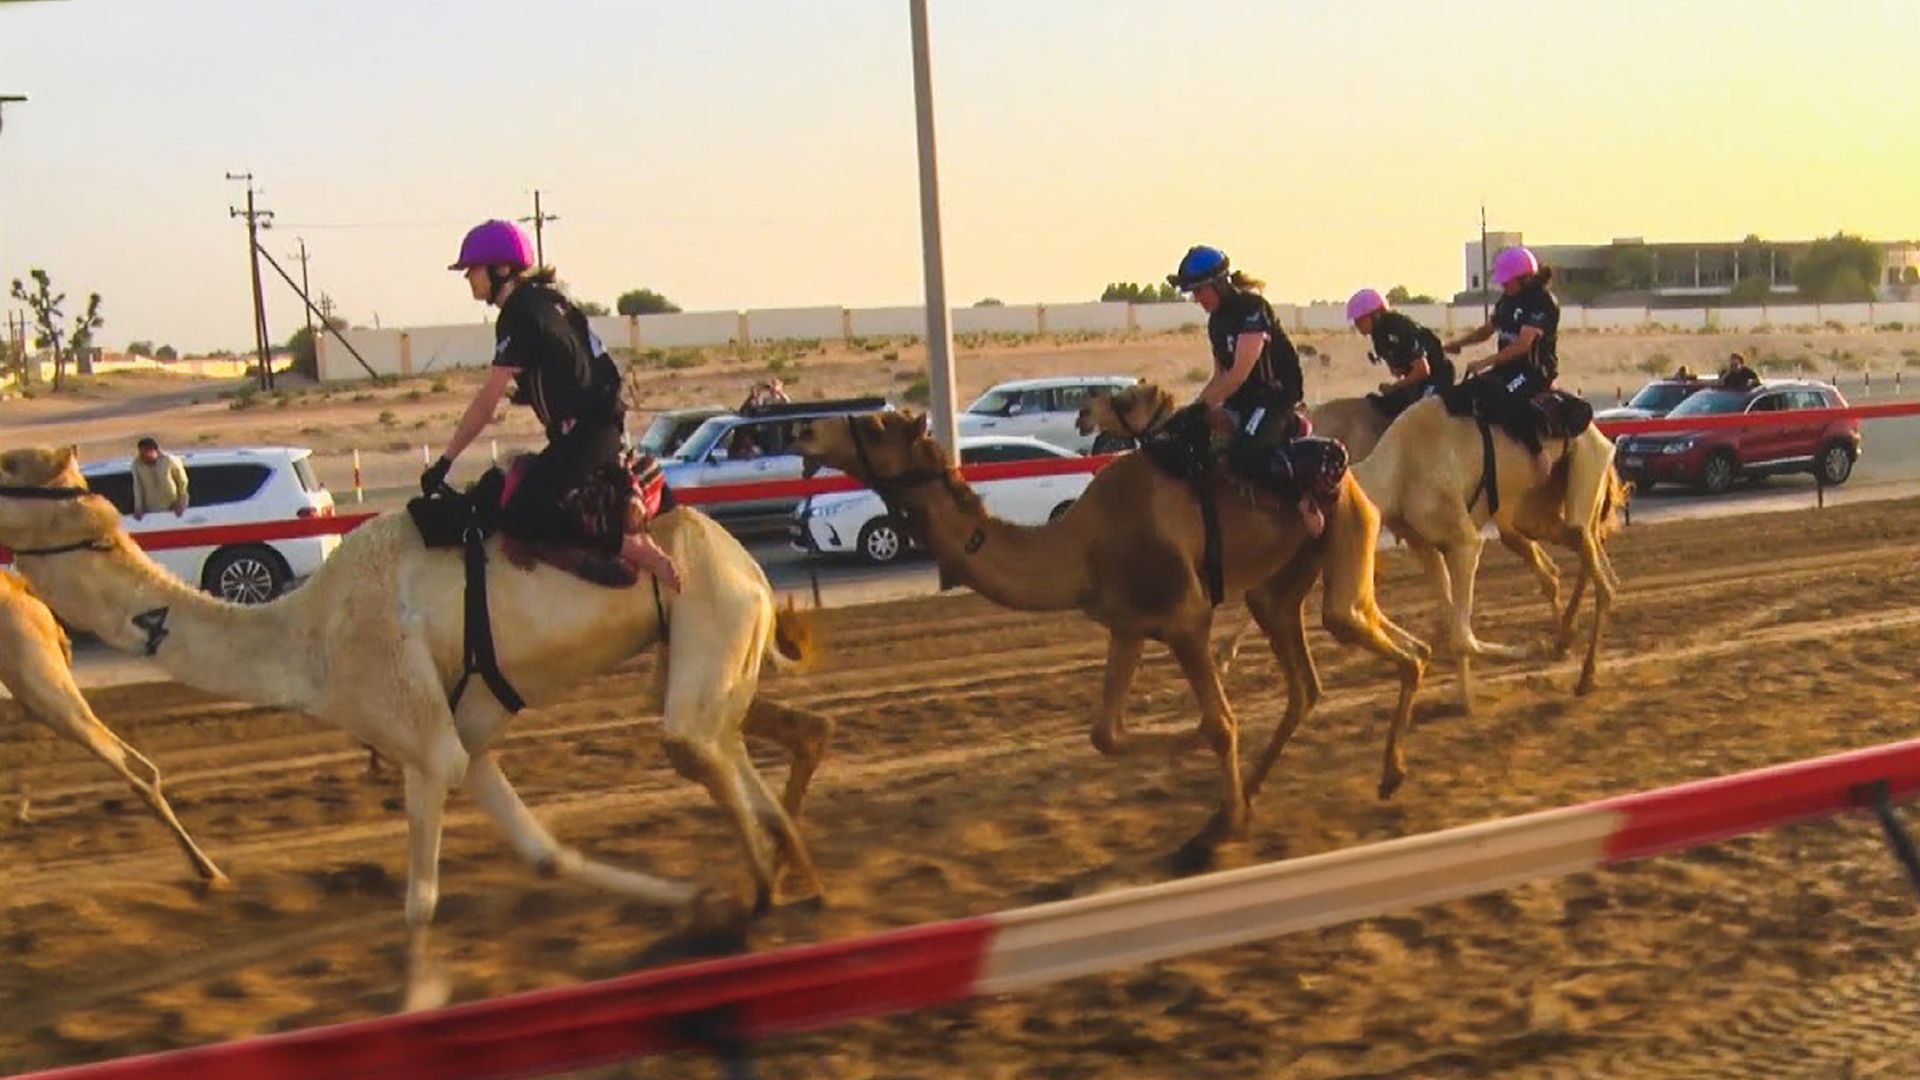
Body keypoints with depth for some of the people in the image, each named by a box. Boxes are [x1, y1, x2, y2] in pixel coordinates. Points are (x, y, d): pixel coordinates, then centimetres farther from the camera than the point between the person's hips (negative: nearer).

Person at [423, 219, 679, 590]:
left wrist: (445, 461, -12)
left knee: (520, 518, -20)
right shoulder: (545, 298, 15)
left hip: (585, 435, -10)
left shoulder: (519, 313, -13)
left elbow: (487, 402, -15)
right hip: (604, 428, 10)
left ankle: (633, 545, -21)